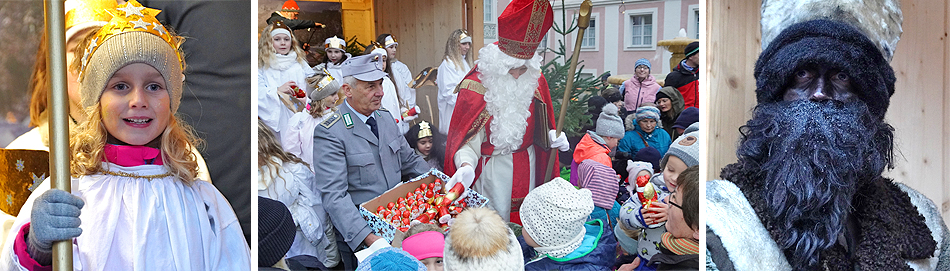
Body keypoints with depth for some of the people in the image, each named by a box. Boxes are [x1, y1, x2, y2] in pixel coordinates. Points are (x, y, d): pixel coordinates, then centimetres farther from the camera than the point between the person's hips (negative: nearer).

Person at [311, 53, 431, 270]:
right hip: (356, 234, -6)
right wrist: (369, 238, -29)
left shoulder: (385, 117, 12)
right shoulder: (328, 134, -12)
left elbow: (410, 161, 23)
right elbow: (334, 195, -18)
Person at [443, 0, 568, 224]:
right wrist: (466, 165, -37)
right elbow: (470, 138, -18)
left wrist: (552, 136, -10)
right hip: (493, 169, -4)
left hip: (527, 165, 4)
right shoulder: (477, 86, -17)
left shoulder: (534, 81, -3)